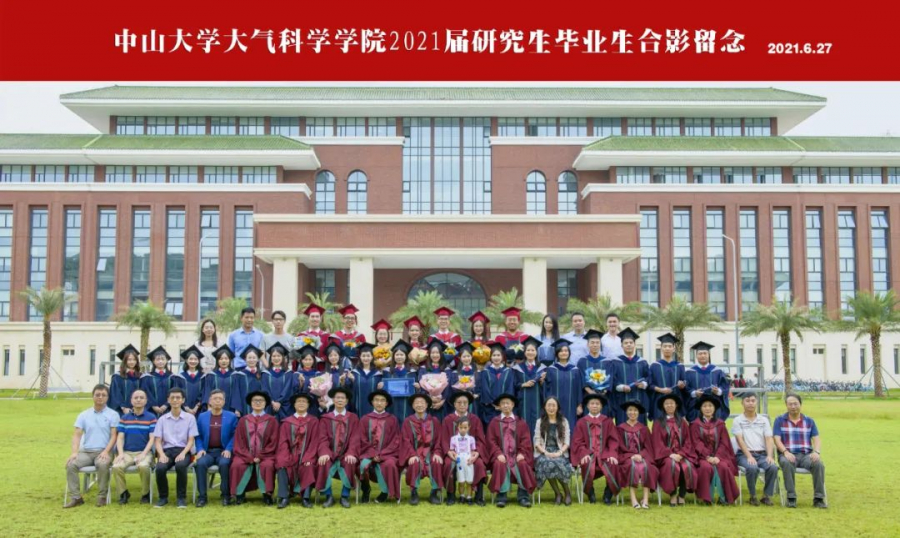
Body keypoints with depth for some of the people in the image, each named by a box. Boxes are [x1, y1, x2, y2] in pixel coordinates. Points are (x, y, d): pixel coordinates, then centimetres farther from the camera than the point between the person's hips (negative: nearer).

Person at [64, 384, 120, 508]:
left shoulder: (113, 415, 4)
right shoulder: (84, 415, 12)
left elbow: (114, 436, -3)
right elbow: (77, 435, 5)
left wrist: (106, 451, -18)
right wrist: (74, 452, -12)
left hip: (104, 451, -3)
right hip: (85, 451, 3)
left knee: (103, 464, -36)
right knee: (70, 464, -25)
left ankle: (101, 496, -21)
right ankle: (75, 497, -17)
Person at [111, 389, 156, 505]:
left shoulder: (151, 417, 3)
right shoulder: (124, 418, 13)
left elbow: (152, 439, -2)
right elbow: (120, 438, 8)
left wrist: (143, 454, -16)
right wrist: (121, 454, -9)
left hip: (144, 452, -2)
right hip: (127, 452, 3)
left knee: (143, 466, -35)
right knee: (116, 467, -28)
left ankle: (145, 494, -11)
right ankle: (123, 493, -3)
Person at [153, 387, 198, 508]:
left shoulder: (190, 418, 6)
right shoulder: (162, 419, 12)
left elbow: (191, 440, 2)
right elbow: (158, 441, 7)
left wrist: (183, 453, -17)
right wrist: (161, 454, -14)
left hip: (183, 450, -2)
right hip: (167, 450, 2)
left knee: (180, 466, -37)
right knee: (160, 468, -31)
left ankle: (182, 497, -18)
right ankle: (163, 497, -6)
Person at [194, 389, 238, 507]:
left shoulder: (231, 416, 7)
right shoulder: (202, 416, 13)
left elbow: (234, 435, 1)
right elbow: (198, 436, 10)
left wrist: (228, 449, -13)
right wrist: (200, 449, -7)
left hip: (223, 451, -2)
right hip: (207, 451, 2)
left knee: (224, 464, -34)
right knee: (200, 463, -31)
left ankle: (226, 495, -19)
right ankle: (202, 496, -21)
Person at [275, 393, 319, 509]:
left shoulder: (313, 421, 7)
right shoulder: (287, 422, 11)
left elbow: (314, 441, -1)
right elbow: (283, 442, 2)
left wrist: (308, 458, -16)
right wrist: (286, 458, -16)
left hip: (306, 455, -1)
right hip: (290, 454, 1)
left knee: (308, 467, -32)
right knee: (282, 465, -30)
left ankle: (305, 497, -28)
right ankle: (284, 497, -28)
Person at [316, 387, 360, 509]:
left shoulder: (353, 418, 10)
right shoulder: (325, 418, 10)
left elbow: (355, 438, -1)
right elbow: (323, 438, -2)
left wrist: (351, 453, -21)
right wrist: (324, 453, -23)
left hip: (346, 454, 0)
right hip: (330, 454, 0)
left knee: (349, 464, -34)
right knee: (324, 464, -33)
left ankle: (345, 496, -17)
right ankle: (328, 496, -17)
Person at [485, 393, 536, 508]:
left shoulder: (520, 423, 13)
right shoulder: (494, 422, 11)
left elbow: (526, 440, 6)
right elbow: (491, 441, 3)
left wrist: (521, 453, -12)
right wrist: (498, 454, -14)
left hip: (517, 455, 1)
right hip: (501, 455, -1)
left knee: (523, 464, -29)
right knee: (500, 465, -33)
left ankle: (523, 496, -25)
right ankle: (501, 496, -30)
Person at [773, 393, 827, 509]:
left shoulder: (809, 421, 17)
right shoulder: (780, 420, 11)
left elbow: (816, 439, 8)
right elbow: (777, 439, 1)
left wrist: (816, 452, -14)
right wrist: (786, 452, -19)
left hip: (806, 455, 2)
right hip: (788, 455, -2)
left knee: (819, 464, -30)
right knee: (787, 463, -37)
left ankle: (818, 498, -22)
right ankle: (791, 497, -29)